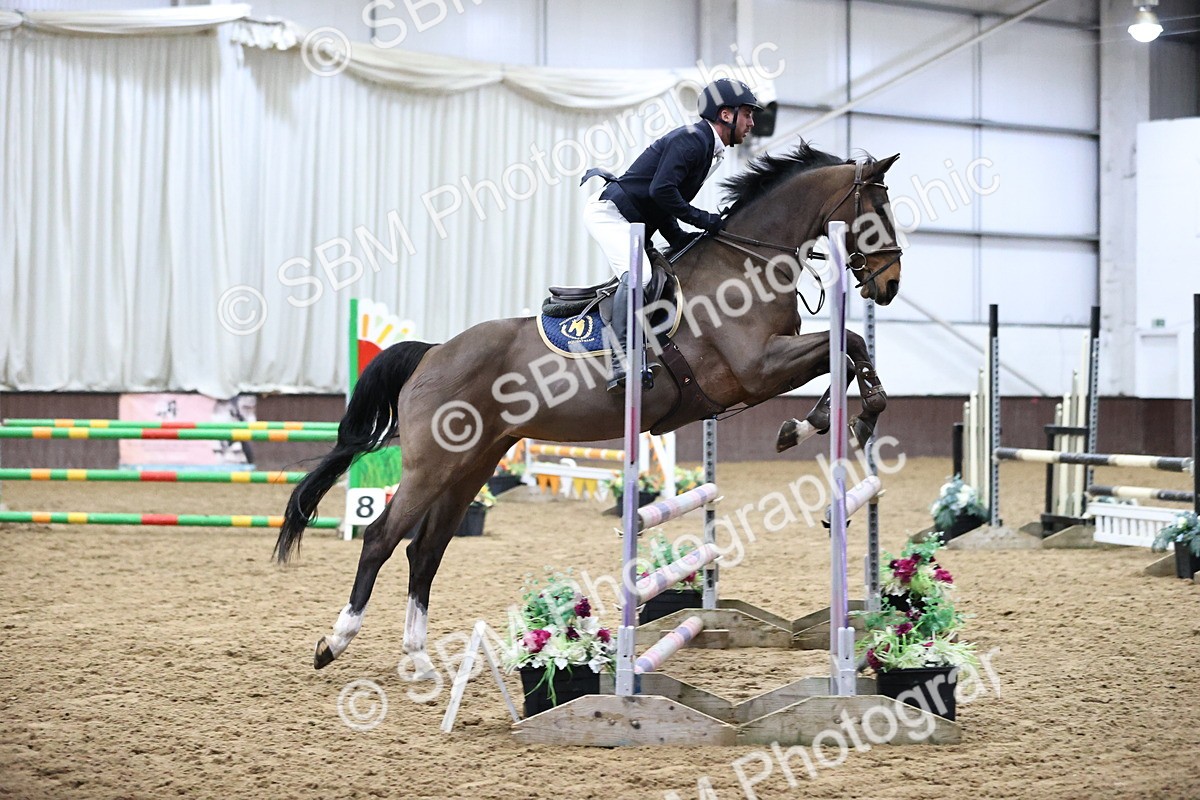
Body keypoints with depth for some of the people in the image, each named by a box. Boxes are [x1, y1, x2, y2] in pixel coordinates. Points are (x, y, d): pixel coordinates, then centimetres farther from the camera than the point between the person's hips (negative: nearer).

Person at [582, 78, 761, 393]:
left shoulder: (709, 148, 17)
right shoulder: (691, 139, -14)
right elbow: (661, 190, -25)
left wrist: (679, 239, 5)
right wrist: (701, 219, -16)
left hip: (632, 223, 11)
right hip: (608, 212, -11)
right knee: (638, 274, -29)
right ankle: (622, 361, -36)